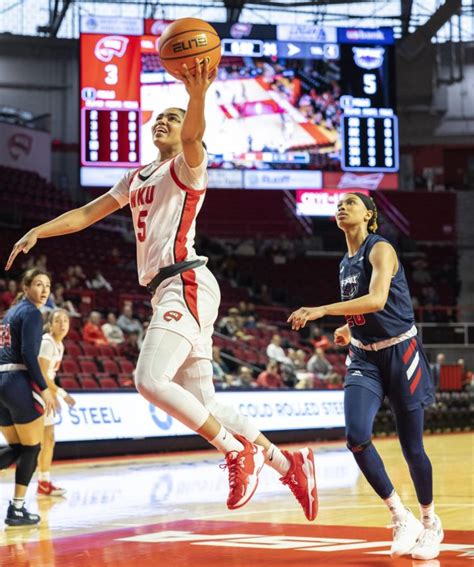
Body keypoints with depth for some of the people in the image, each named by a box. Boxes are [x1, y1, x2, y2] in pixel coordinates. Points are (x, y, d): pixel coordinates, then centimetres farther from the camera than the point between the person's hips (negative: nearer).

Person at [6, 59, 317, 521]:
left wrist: (198, 95, -44)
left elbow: (192, 136, -23)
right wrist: (38, 232, 14)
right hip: (166, 291, 9)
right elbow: (88, 213, 27)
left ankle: (240, 453, -14)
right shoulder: (137, 179, 24)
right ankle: (288, 465, 14)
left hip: (186, 284, -9)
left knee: (150, 380, -25)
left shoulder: (186, 166, 0)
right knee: (203, 408, 7)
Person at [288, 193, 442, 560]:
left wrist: (322, 310, -34)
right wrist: (350, 328, 23)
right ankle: (401, 517, -3)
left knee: (411, 446, 2)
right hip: (365, 358, 6)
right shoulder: (346, 263, 11)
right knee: (357, 436, -17)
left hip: (401, 353, -6)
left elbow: (377, 300, -29)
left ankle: (430, 523, 24)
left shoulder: (380, 250, -13)